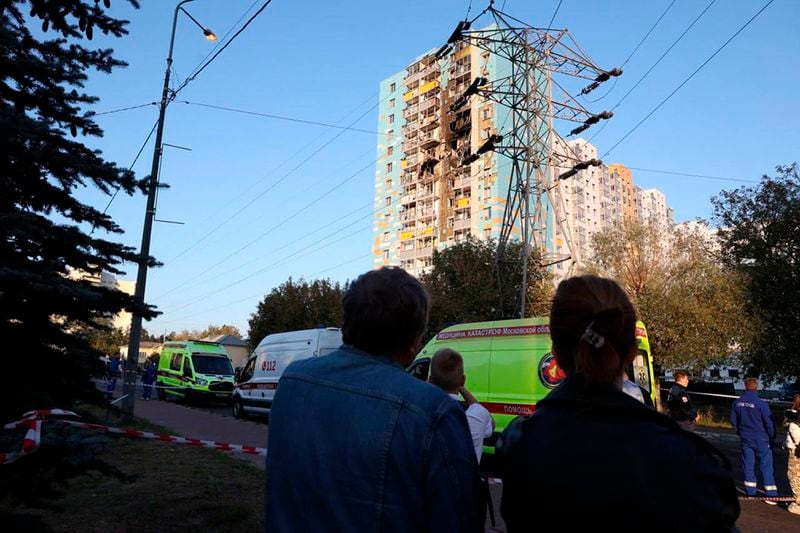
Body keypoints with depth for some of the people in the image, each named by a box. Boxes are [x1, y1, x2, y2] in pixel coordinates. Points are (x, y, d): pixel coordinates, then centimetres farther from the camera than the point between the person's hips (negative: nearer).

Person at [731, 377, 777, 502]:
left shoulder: (737, 403, -1)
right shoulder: (761, 403, -17)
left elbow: (733, 421, 9)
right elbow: (769, 423, -11)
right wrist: (772, 436, 5)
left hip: (745, 439, 4)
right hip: (761, 439, -4)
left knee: (748, 465, 11)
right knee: (766, 466, 2)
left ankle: (750, 492, 15)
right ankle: (771, 495, 3)